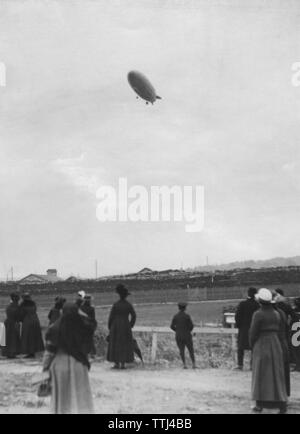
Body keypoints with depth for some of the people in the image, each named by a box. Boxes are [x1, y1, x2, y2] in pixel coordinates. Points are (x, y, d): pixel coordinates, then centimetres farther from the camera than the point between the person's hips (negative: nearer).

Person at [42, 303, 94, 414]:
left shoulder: (55, 329, -11)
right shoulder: (82, 327, -10)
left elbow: (49, 351, -8)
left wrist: (45, 369, 0)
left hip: (59, 364, 0)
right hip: (79, 364, 0)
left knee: (61, 397, 13)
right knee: (80, 396, 6)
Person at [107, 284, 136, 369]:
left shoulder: (115, 305, -7)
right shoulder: (129, 305, -1)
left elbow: (111, 317, -6)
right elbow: (133, 316, -2)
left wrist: (110, 328, 6)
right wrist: (130, 326, 10)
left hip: (116, 327, -1)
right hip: (126, 327, 2)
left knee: (115, 345, 6)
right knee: (125, 345, 7)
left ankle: (116, 364, 3)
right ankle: (123, 364, 4)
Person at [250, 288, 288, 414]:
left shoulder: (258, 314, -12)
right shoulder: (276, 314, 5)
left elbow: (253, 332, -10)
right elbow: (279, 330, 6)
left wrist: (252, 346, 5)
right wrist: (273, 341, 14)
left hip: (261, 345, -5)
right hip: (275, 345, 5)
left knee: (260, 375, 4)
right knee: (277, 375, 9)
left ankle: (260, 404, 6)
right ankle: (282, 404, 5)